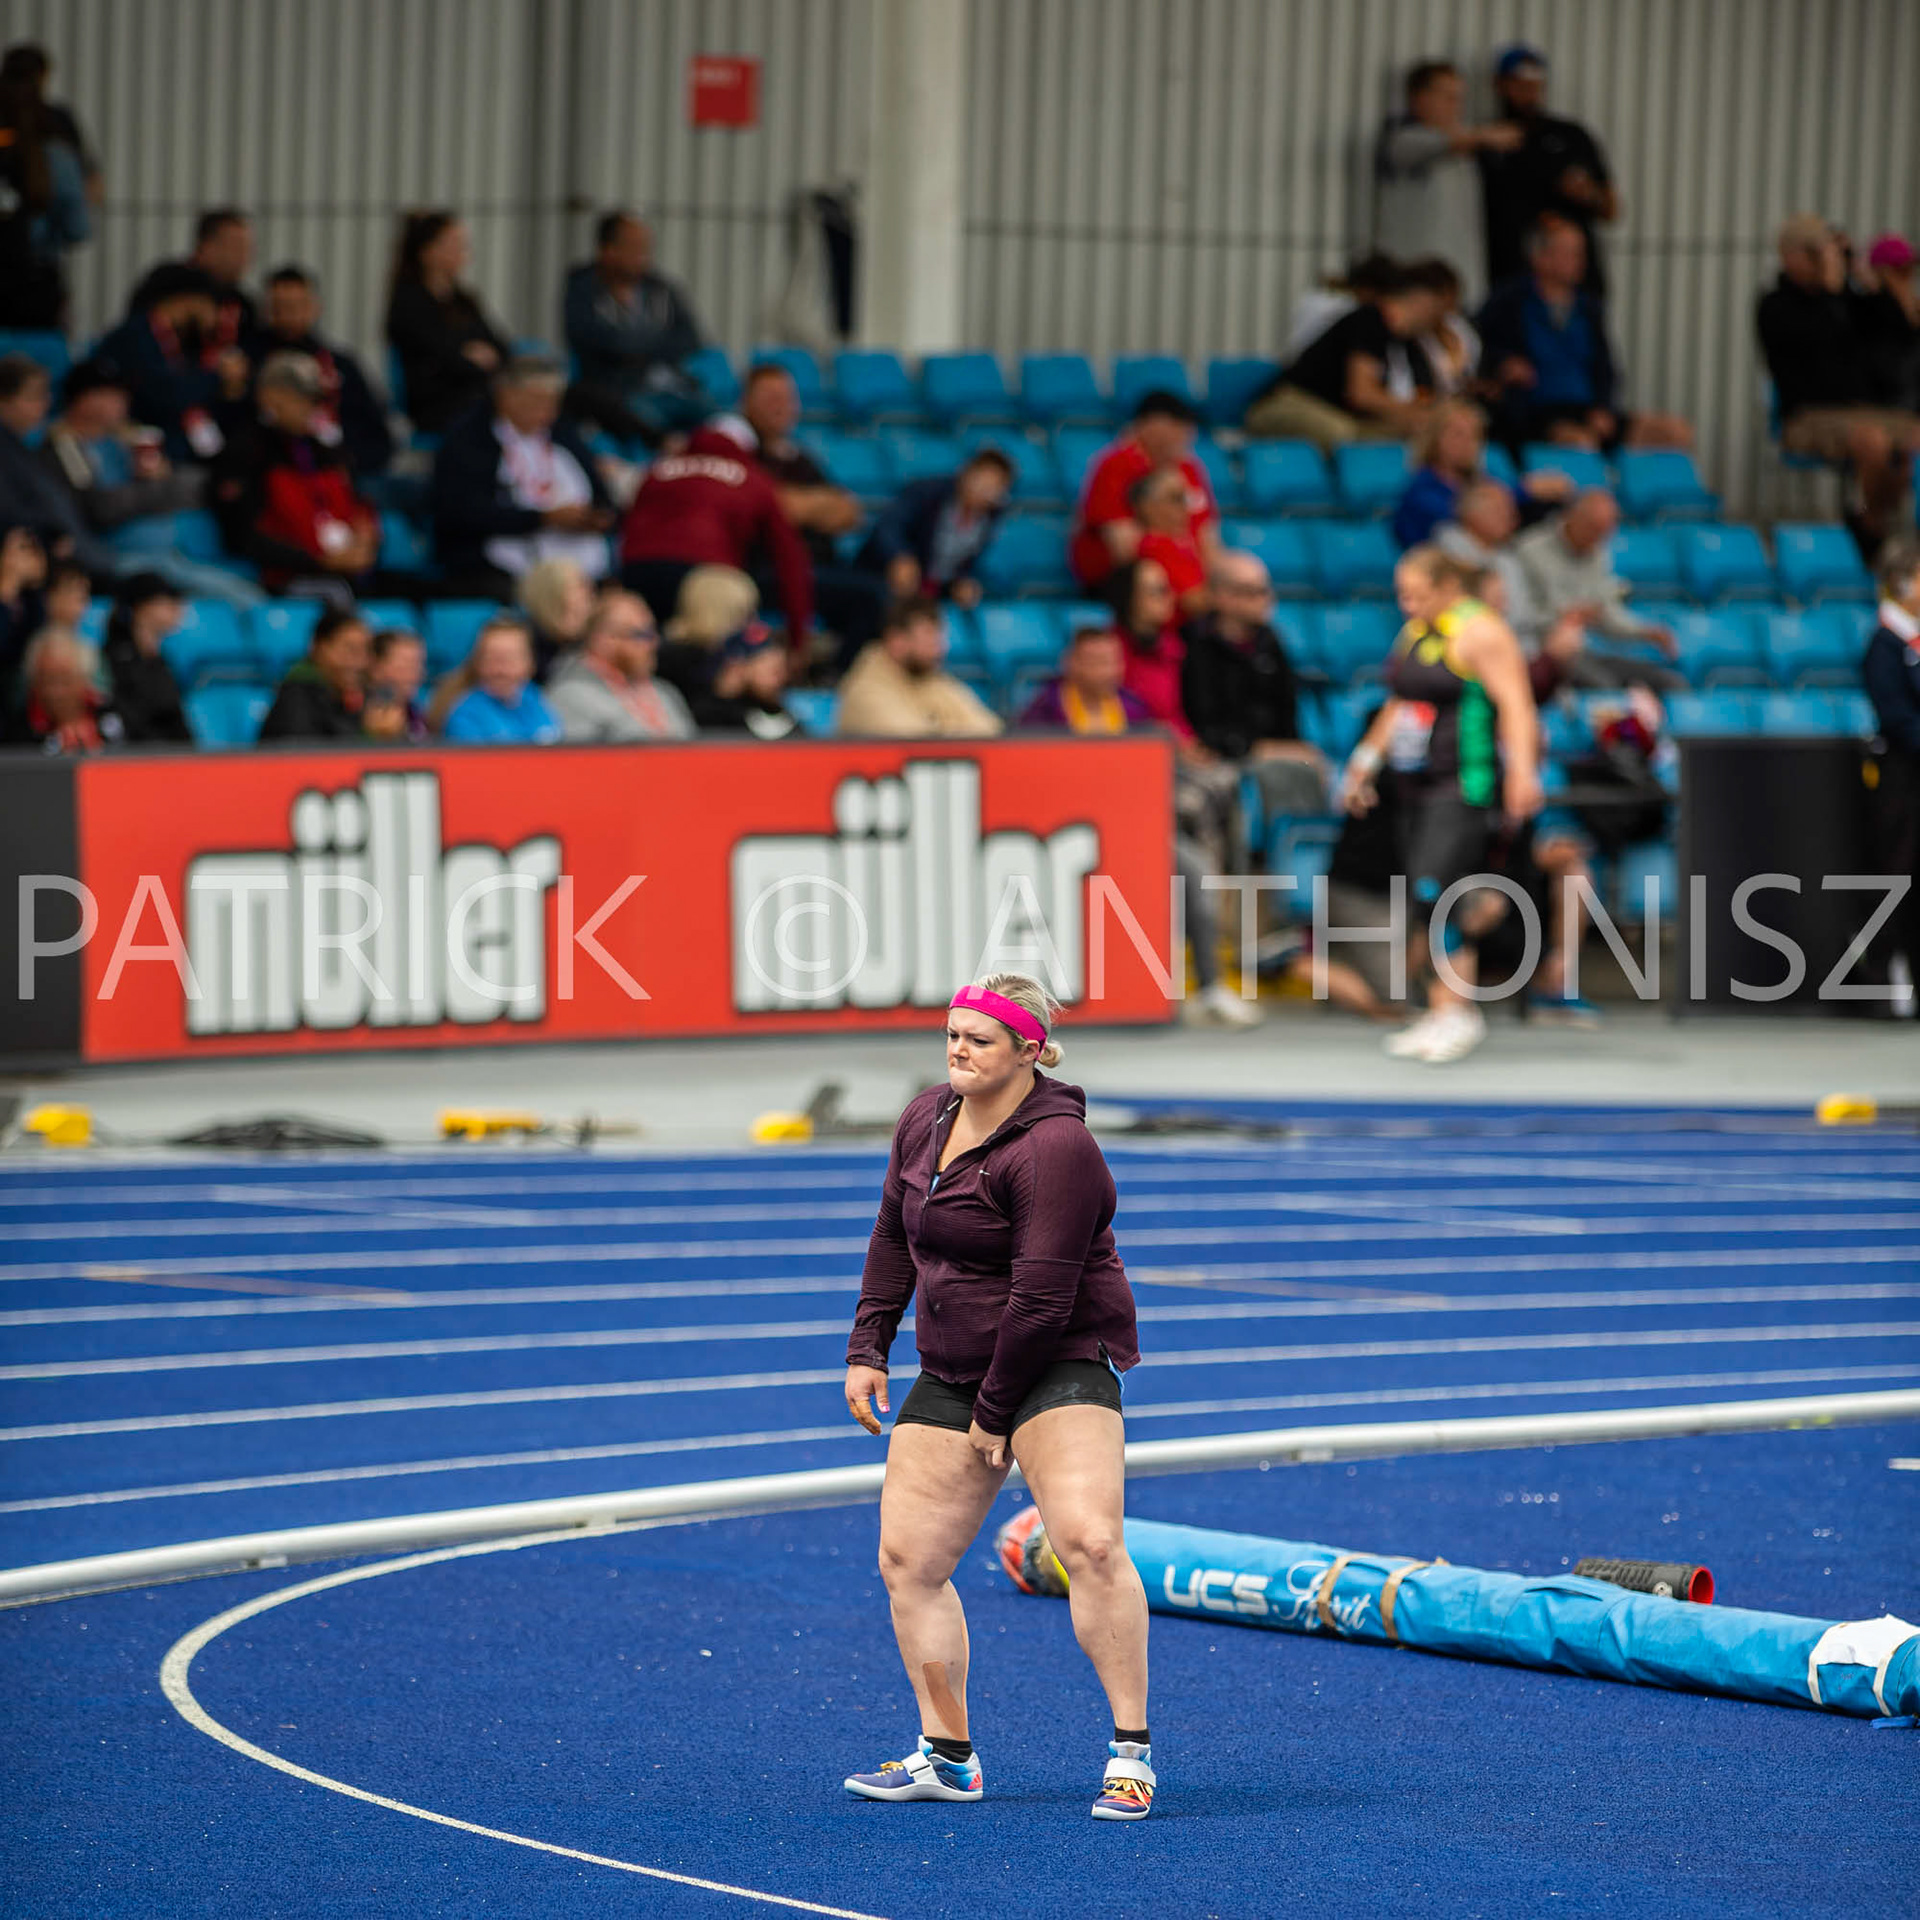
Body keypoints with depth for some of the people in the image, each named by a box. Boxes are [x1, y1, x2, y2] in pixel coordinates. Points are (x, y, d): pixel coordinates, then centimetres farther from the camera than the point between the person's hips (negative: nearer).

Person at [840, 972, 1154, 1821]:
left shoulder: (1055, 1148, -21)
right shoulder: (927, 1118, 5)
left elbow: (1042, 1296, -22)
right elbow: (894, 1237, 18)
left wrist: (994, 1414, -18)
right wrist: (867, 1350, 11)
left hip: (1060, 1367, -8)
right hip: (949, 1375, 8)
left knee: (1088, 1540, -25)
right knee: (907, 1560, 6)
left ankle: (1130, 1752, -18)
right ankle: (947, 1757, 18)